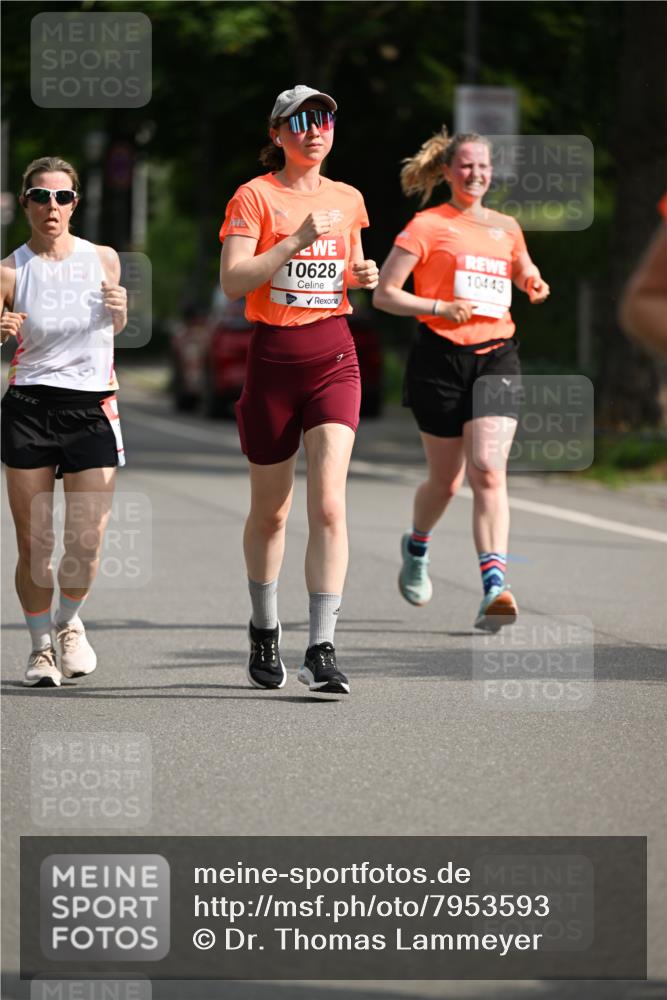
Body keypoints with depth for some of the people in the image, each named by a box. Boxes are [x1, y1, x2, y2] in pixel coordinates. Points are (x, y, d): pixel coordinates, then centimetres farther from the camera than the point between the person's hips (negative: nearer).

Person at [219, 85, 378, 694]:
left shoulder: (347, 200, 11)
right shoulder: (255, 196, -3)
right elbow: (233, 281, -14)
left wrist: (363, 275, 4)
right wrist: (296, 240, -21)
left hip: (334, 356, 2)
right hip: (274, 355, -2)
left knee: (328, 504, -13)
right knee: (271, 510, 10)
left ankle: (322, 649, -16)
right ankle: (264, 631, 32)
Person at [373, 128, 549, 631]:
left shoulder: (506, 228, 13)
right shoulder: (427, 226, -1)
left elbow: (525, 275, 31)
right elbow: (384, 294, -4)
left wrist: (534, 285, 7)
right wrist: (441, 307, -17)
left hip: (497, 358, 2)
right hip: (441, 357, -2)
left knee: (489, 471, -15)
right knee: (446, 479, 8)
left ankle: (495, 586, -24)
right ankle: (416, 548, 40)